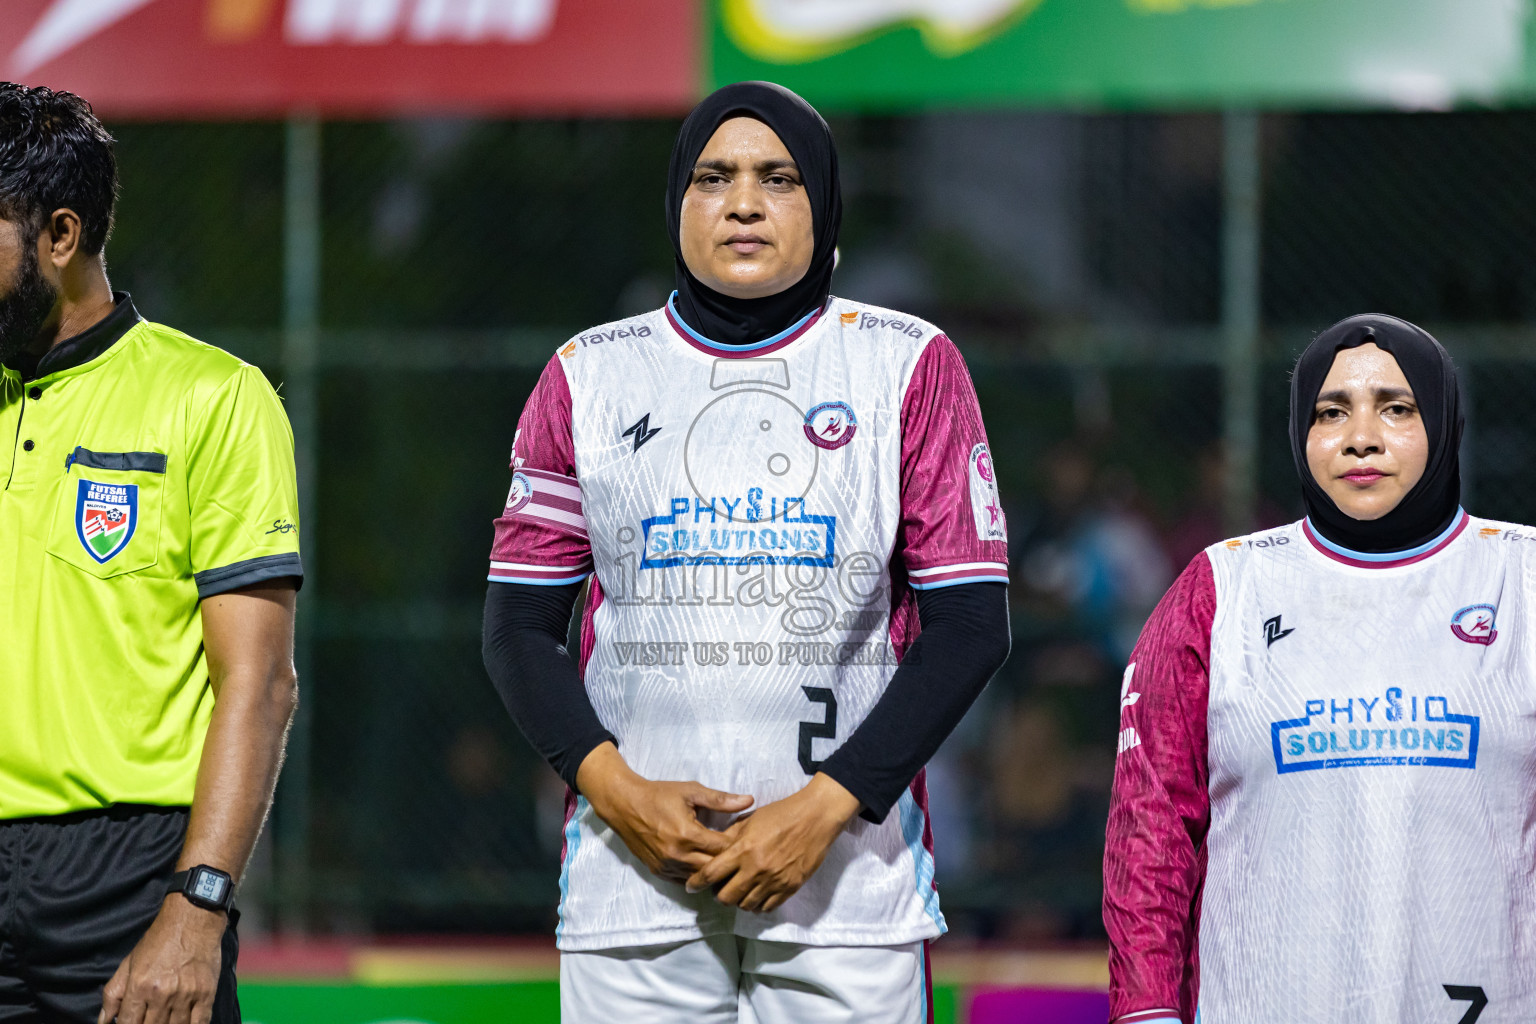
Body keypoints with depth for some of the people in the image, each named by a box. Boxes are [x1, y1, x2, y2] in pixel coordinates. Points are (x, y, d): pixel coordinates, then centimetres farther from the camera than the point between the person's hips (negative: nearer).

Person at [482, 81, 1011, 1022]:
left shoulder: (910, 365, 6)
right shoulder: (589, 376, 11)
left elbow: (970, 627, 0)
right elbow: (521, 626, 10)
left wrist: (825, 806, -11)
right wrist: (613, 786, -8)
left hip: (847, 867, -1)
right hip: (633, 867, 1)